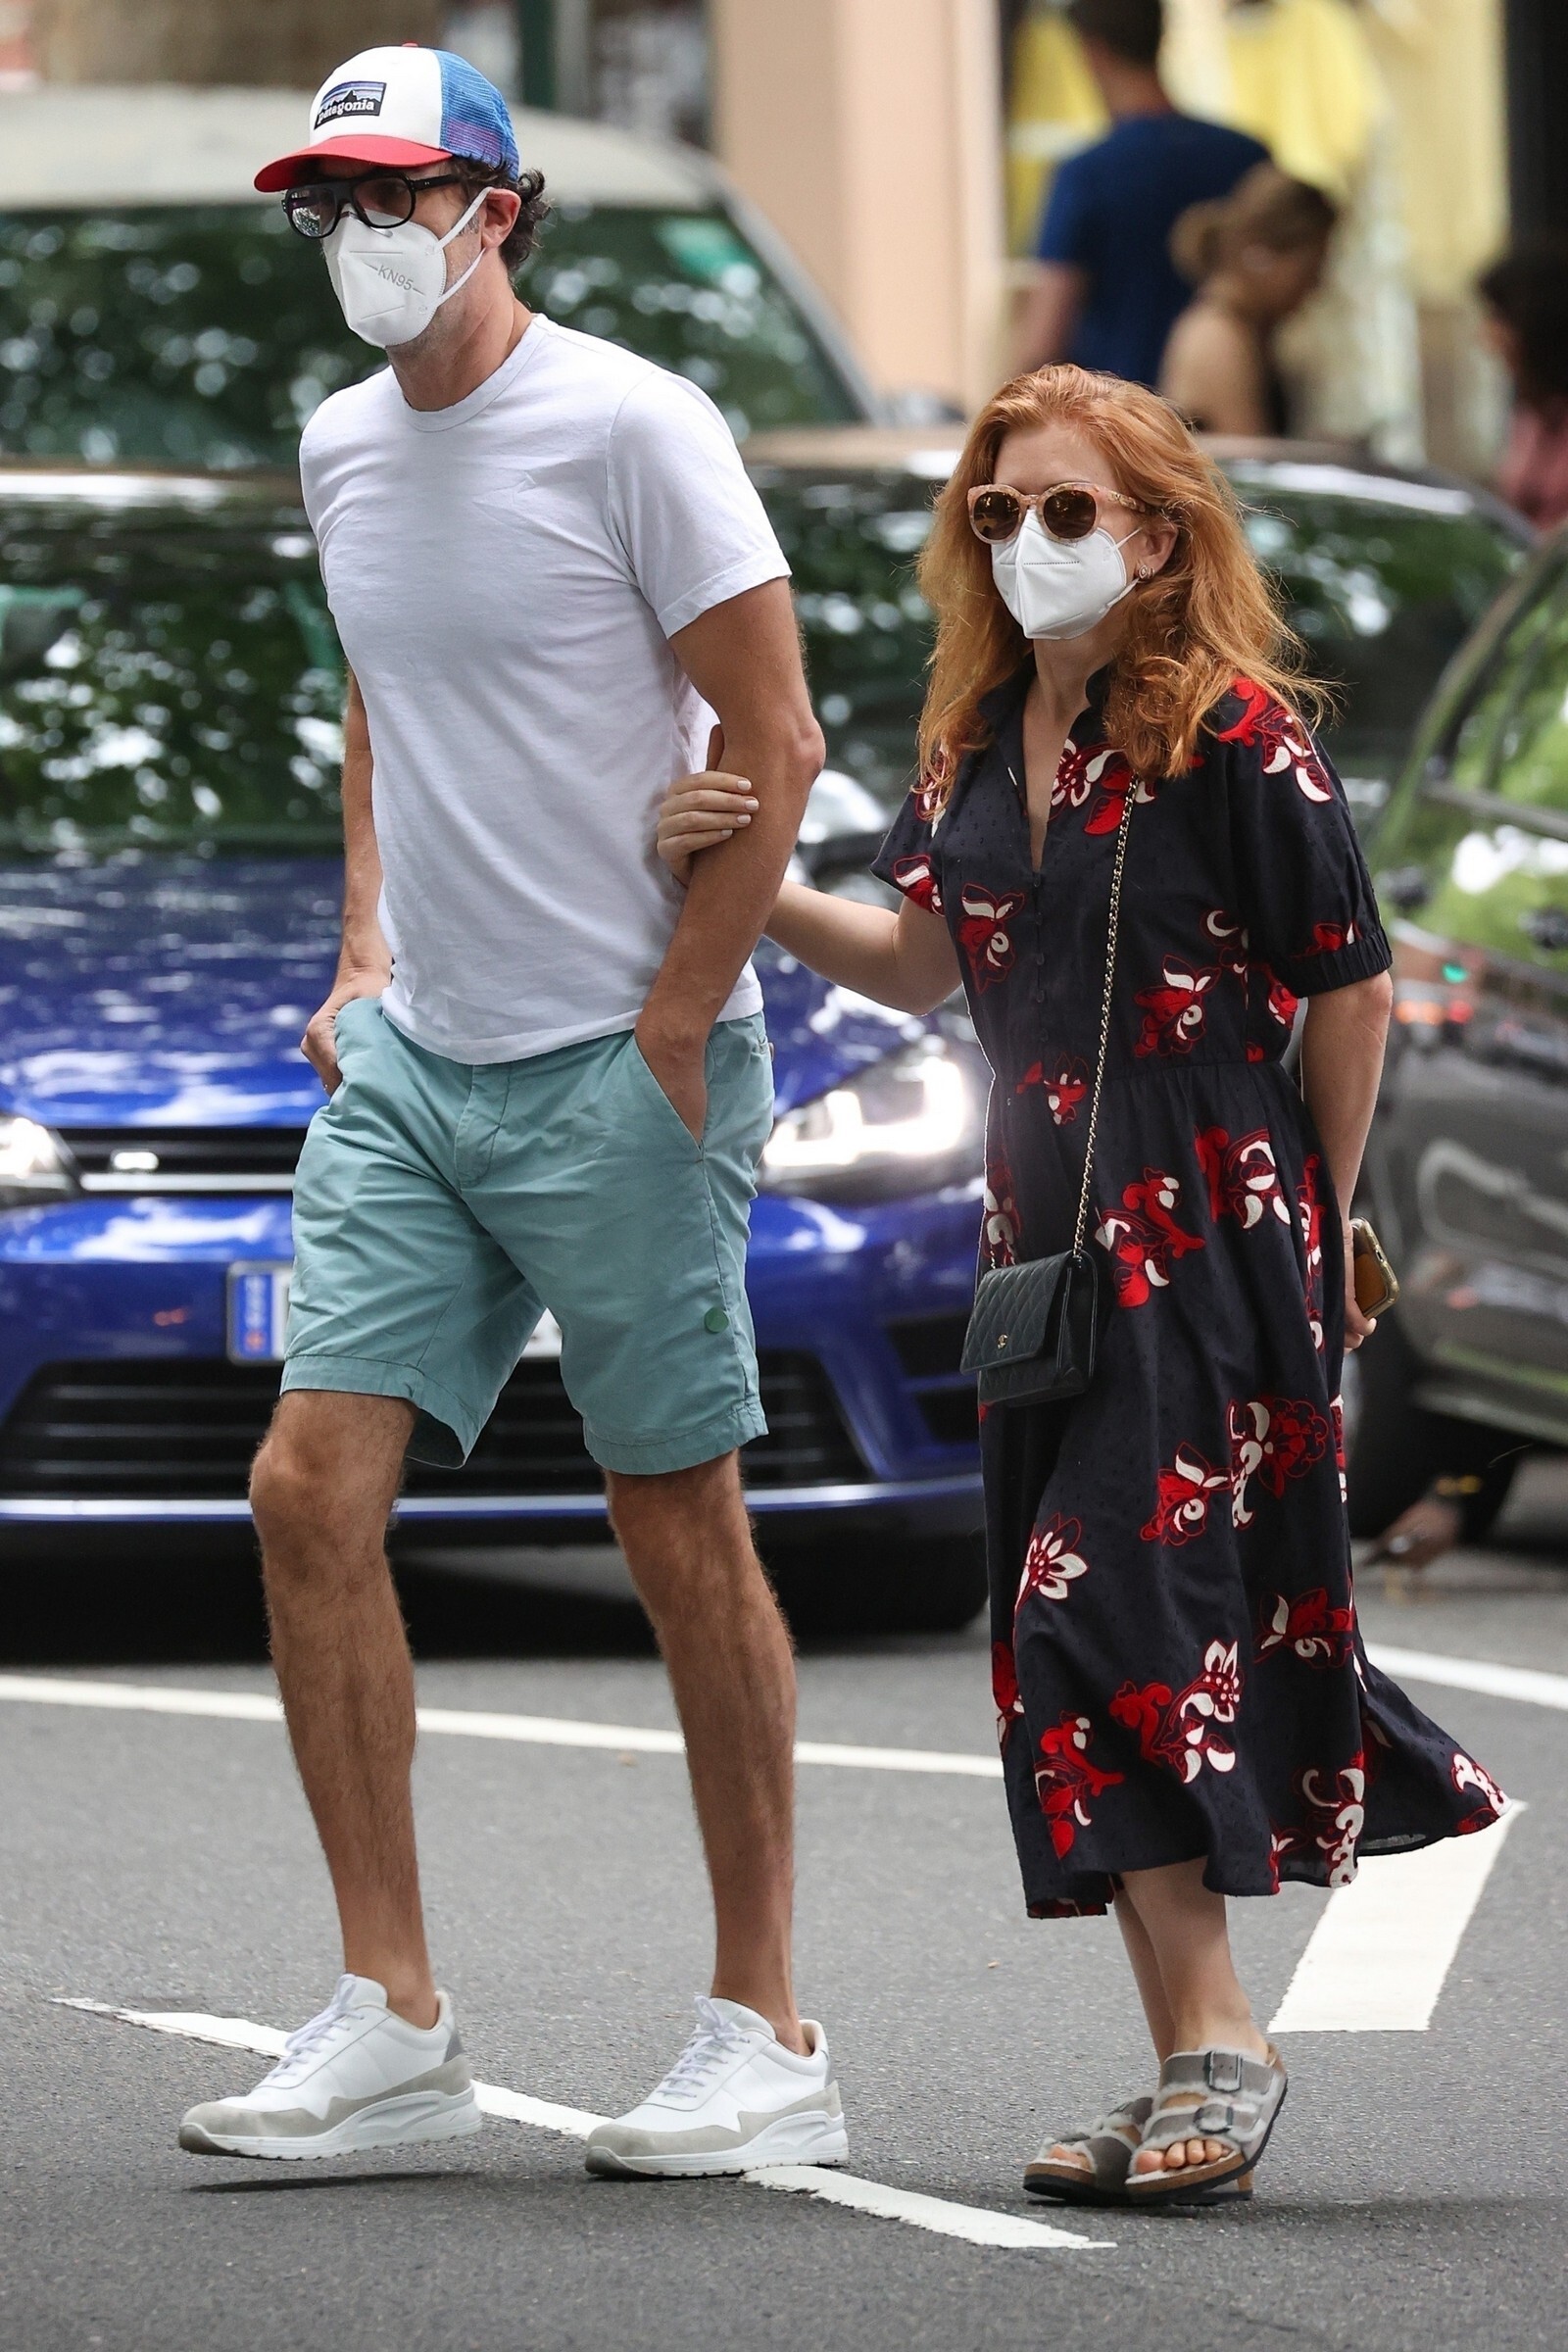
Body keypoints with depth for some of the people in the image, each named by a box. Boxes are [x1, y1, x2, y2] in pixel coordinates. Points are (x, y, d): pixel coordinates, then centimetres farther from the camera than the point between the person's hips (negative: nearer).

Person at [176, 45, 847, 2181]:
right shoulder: (342, 450, 12)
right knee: (313, 1488, -3)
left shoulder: (624, 427, -10)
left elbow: (777, 746, -11)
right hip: (414, 1060, 7)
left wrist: (671, 1032, -13)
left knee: (684, 1532, -1)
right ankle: (391, 2020, 2)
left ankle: (768, 2041, 8)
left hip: (622, 1068, -7)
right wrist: (367, 952, 16)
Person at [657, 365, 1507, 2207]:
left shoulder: (1235, 735, -11)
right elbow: (920, 961, 16)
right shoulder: (979, 738, 9)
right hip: (1050, 1238, 7)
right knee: (1068, 1650, 6)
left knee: (1110, 1610, -15)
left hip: (1211, 1239, -7)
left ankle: (1212, 2045, -11)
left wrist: (1303, 1229, 3)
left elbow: (1350, 992, -5)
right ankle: (1193, 2064, 11)